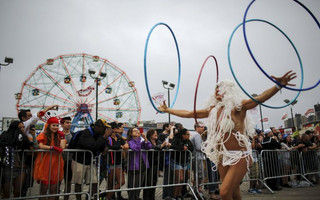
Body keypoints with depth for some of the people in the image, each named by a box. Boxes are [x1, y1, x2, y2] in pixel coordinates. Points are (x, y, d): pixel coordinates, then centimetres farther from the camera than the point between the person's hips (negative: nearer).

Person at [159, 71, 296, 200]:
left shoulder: (237, 106, -8)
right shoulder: (213, 109, 8)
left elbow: (259, 99, -24)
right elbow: (189, 114, 14)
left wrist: (278, 86, -40)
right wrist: (167, 110, 17)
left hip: (239, 156, -6)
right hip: (222, 157, 6)